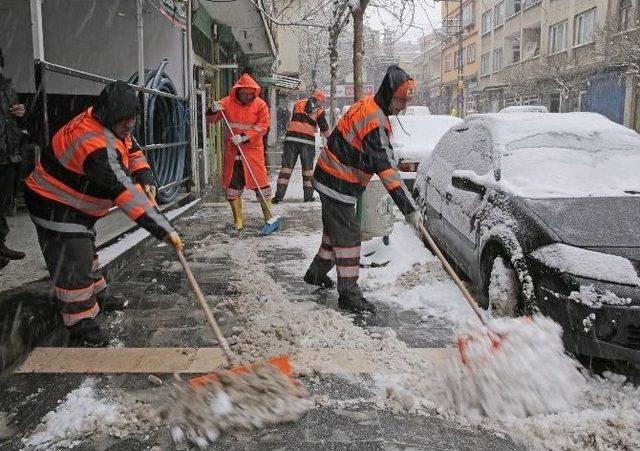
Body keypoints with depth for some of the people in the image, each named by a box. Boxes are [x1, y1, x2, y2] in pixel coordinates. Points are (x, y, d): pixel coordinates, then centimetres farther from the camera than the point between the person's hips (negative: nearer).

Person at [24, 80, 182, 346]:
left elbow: (133, 152, 10)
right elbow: (126, 193, -43)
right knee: (73, 265, -8)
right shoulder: (96, 145, -37)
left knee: (86, 251, 25)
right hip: (56, 207, -11)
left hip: (77, 204, 11)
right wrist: (164, 230, -43)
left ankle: (97, 297, 45)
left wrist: (147, 181, -10)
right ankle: (81, 326, 3)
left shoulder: (112, 126, -7)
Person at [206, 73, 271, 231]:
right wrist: (213, 110, -21)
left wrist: (244, 137, -22)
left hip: (253, 150, -2)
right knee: (232, 183, 5)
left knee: (260, 182, -2)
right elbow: (210, 119, 3)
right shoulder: (227, 103, 0)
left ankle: (268, 216, 12)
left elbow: (262, 127, -11)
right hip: (232, 150, 2)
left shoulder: (260, 105, -3)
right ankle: (238, 218, 18)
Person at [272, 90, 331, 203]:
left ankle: (279, 195, -3)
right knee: (308, 168, 9)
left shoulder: (298, 103, 18)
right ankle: (308, 195, 13)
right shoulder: (319, 110, 10)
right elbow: (325, 129, 10)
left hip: (291, 137, 2)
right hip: (308, 140, -2)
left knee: (287, 166, 2)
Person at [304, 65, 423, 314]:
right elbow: (386, 168, -31)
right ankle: (349, 294, 3)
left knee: (335, 229, 21)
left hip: (330, 178, 10)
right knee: (348, 235, -4)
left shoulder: (368, 104, 5)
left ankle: (317, 273, 37)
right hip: (338, 184, -10)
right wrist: (409, 209, -32)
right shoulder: (374, 120, -26)